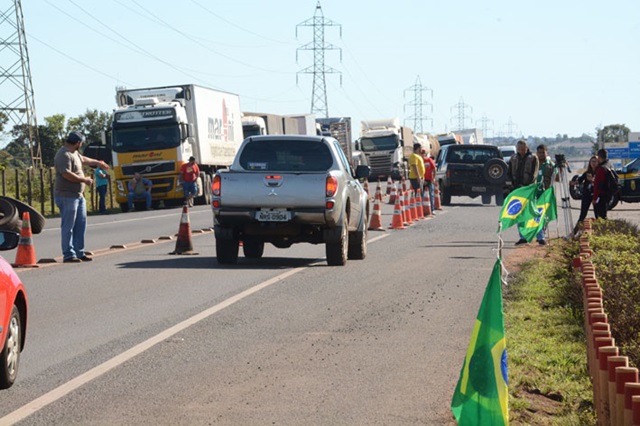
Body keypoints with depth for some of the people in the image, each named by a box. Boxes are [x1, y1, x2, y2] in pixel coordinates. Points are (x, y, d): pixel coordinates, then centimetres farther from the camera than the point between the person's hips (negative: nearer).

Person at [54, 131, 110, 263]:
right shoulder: (64, 155, -18)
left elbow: (82, 159, 36)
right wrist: (84, 180, -18)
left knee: (81, 225, 12)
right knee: (68, 226, -6)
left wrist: (98, 163, 46)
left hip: (78, 195, 10)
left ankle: (79, 253, 18)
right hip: (67, 196, -10)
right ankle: (68, 255, -2)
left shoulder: (74, 153, 14)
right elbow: (66, 174, -28)